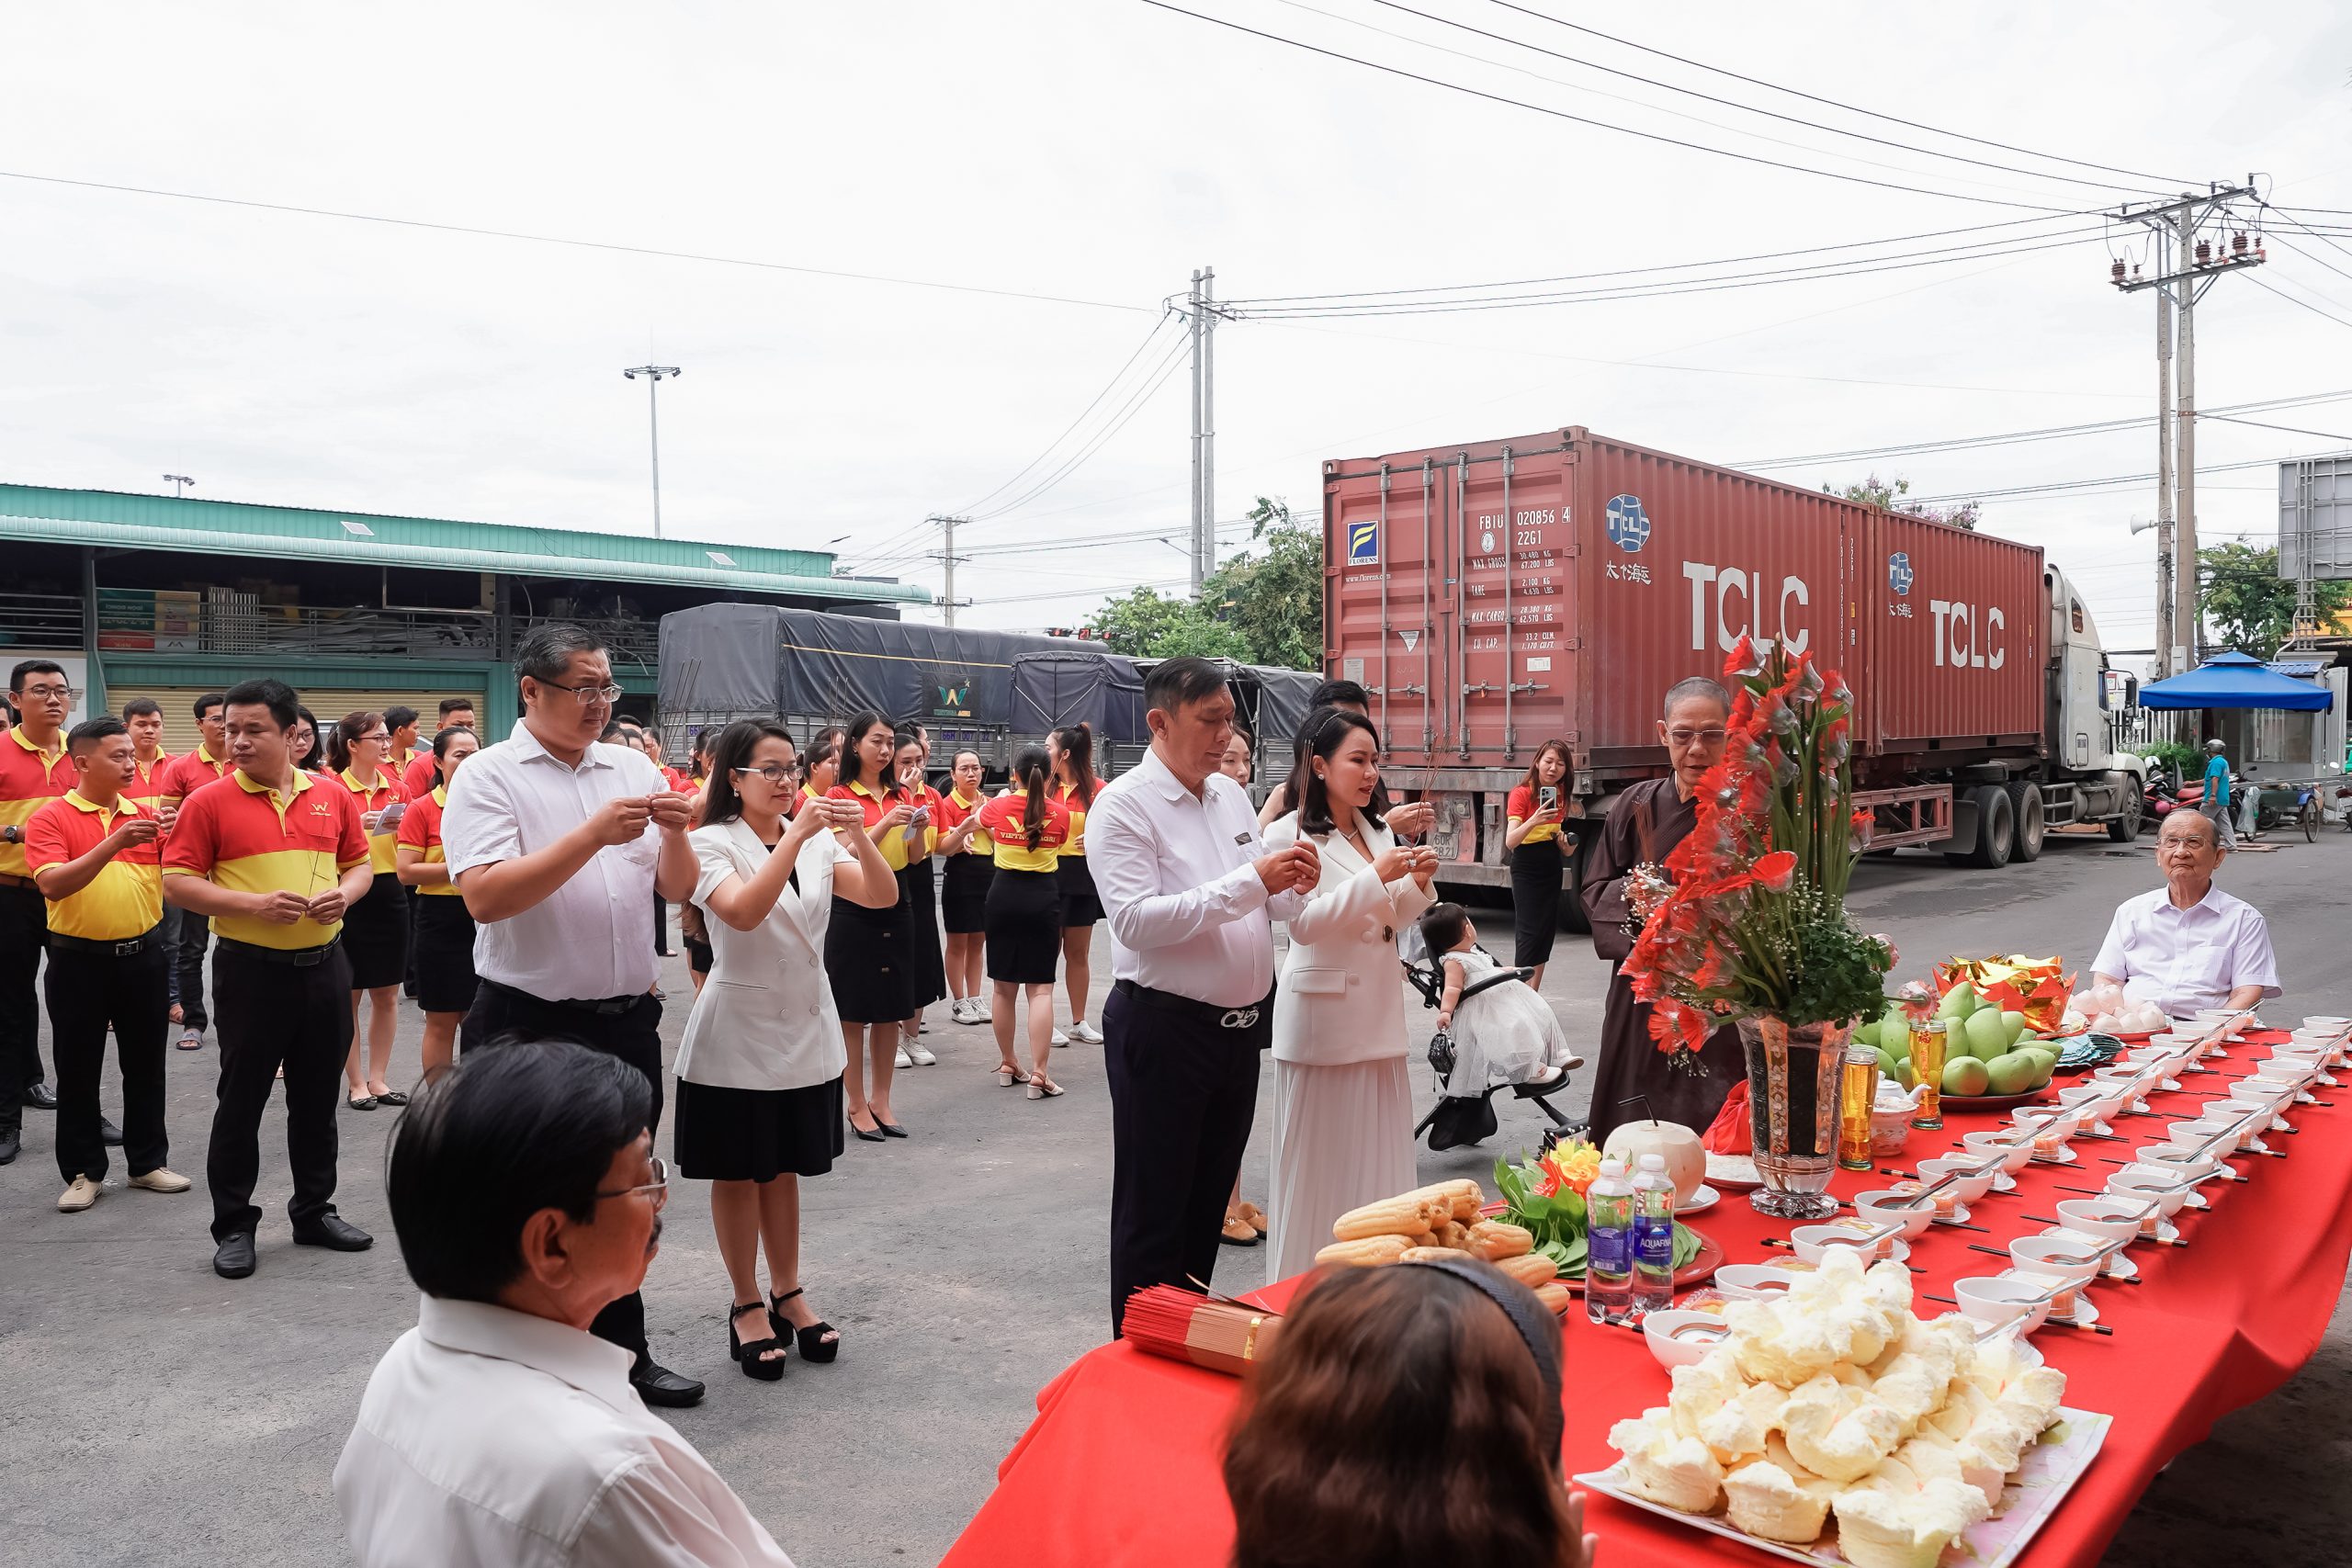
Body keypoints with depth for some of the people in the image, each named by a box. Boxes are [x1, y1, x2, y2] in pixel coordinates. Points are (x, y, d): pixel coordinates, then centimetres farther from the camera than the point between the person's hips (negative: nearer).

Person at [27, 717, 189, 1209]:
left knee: (145, 1065, 10)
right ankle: (84, 1171, 18)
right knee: (78, 1071, 6)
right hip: (78, 960, -3)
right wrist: (114, 843, -29)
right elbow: (52, 885, -19)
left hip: (143, 955, 3)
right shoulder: (50, 818, -6)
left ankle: (148, 1161, 22)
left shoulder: (147, 815, 6)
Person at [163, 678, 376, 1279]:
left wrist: (344, 894, -8)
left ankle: (314, 1211, 26)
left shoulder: (332, 796, 6)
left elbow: (360, 865, 14)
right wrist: (253, 904, -19)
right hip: (251, 967, -3)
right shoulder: (209, 802, -5)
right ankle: (233, 1225, 16)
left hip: (324, 964, 3)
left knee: (317, 1095, 13)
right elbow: (178, 882, -7)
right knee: (242, 1098, 4)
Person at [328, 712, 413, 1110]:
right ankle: (356, 1083, 14)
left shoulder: (395, 786, 8)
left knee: (387, 994, 9)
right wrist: (357, 825, -25)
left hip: (389, 894, 5)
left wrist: (400, 827, -6)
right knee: (349, 995, 5)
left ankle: (378, 1078, 19)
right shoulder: (332, 787, -8)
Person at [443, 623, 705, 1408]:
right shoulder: (488, 776, -8)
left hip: (627, 1018, 5)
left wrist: (675, 832, -14)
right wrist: (595, 834, -27)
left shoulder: (633, 767, 6)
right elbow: (484, 897, -22)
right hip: (528, 1026, -5)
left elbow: (676, 888, 7)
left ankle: (622, 1352, 33)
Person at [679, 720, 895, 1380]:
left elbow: (883, 896, -6)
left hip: (807, 1028, 5)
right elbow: (743, 912, -29)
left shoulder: (819, 841, 4)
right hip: (738, 1033, -4)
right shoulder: (712, 843, -11)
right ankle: (747, 1306, 21)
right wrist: (796, 837, -31)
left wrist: (857, 836, -21)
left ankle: (787, 1294, 28)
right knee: (738, 1172, 8)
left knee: (784, 1166, 16)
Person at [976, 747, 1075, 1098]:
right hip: (1043, 897, -1)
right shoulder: (1060, 814, -2)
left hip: (1004, 894, 1)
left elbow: (982, 823, 24)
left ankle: (1008, 1065, 22)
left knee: (1004, 987, 12)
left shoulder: (997, 807, -1)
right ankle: (1039, 1074, -8)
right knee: (1041, 988, -1)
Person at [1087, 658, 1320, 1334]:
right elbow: (1135, 920, -24)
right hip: (1163, 1030, -7)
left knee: (1209, 1200, 19)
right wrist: (1250, 882, -26)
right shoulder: (1125, 804, -13)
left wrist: (1292, 889, -7)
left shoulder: (1231, 795, 10)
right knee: (1154, 1210, 5)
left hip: (1240, 1025, 7)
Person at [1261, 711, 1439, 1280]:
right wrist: (1377, 876, -21)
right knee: (1320, 1159, 0)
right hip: (1323, 1014, -7)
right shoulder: (1290, 835, -8)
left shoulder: (1377, 831, 14)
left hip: (1379, 1013, 7)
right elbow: (1305, 923, -15)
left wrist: (1416, 884, -1)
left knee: (1377, 1155, 9)